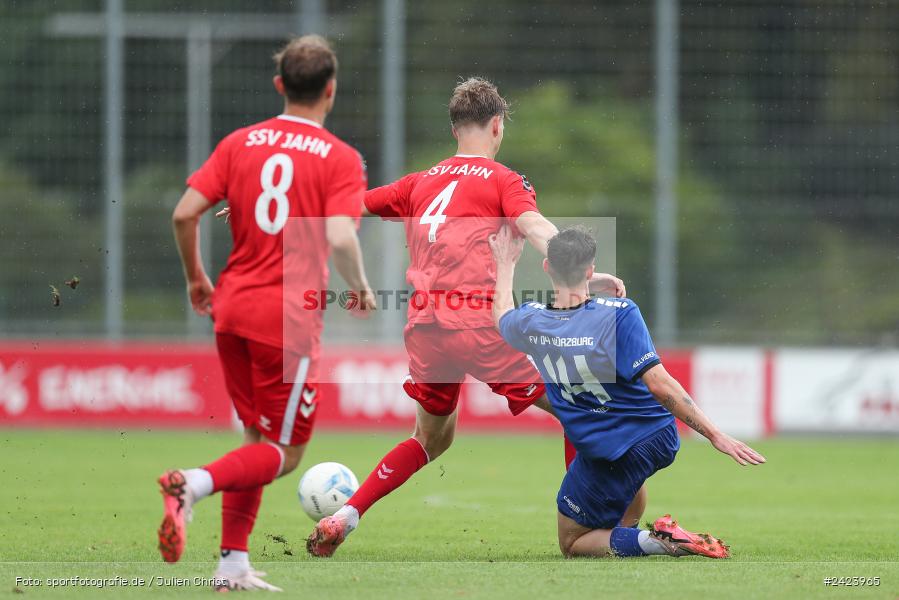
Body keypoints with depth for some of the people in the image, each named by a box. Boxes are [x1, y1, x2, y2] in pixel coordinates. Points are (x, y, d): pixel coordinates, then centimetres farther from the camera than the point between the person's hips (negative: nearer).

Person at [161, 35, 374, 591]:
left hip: (233, 309, 6)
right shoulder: (340, 158, -7)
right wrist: (362, 288, -2)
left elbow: (185, 213, -1)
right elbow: (339, 238, -21)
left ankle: (234, 564, 16)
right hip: (289, 319, -6)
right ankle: (195, 483, -24)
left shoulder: (241, 143, 6)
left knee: (258, 438, 20)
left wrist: (196, 277, 15)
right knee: (285, 454, 2)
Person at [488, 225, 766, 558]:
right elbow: (658, 383, -27)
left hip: (605, 456, -2)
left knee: (572, 544, 12)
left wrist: (506, 265, 33)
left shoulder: (530, 322, -11)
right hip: (660, 438, 2)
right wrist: (715, 434, -24)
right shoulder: (618, 314, -23)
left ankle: (653, 541, -12)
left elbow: (502, 318, 16)